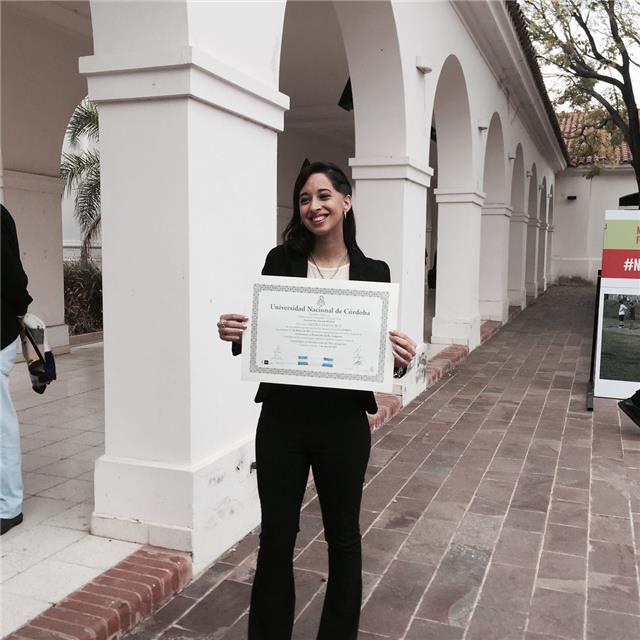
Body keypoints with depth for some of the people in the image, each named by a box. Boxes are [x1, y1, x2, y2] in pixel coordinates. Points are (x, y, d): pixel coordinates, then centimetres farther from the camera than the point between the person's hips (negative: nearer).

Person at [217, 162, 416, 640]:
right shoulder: (280, 262, -1)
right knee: (276, 536, 11)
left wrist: (401, 358, -18)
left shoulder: (374, 273, -1)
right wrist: (235, 335, -18)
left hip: (344, 423, 0)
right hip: (282, 420, 0)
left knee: (343, 537, 17)